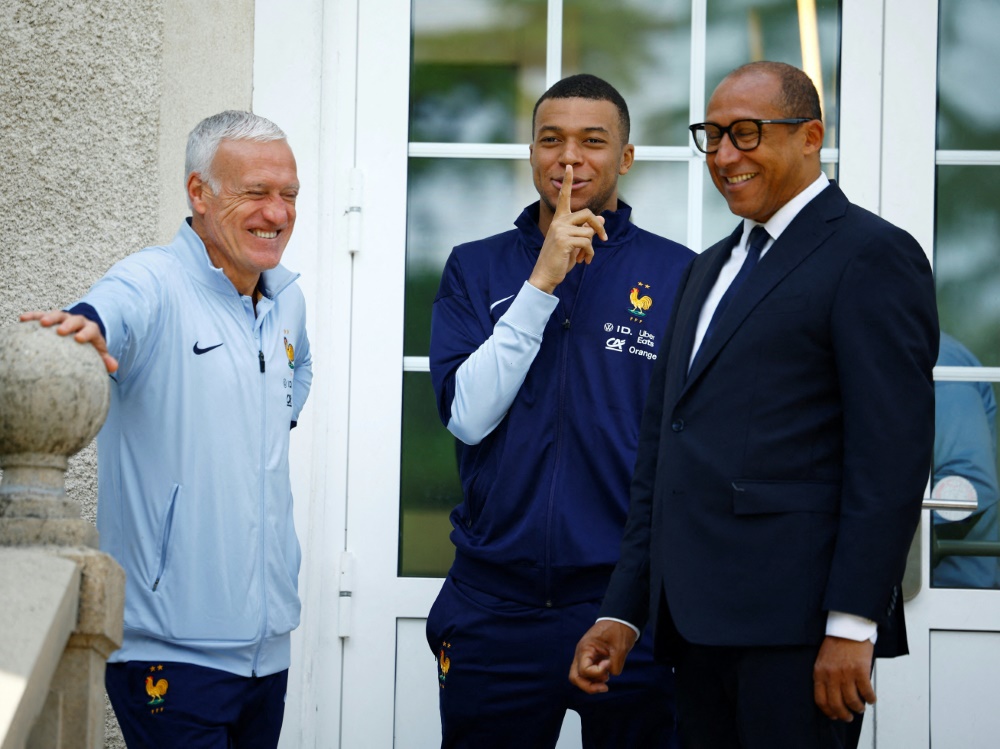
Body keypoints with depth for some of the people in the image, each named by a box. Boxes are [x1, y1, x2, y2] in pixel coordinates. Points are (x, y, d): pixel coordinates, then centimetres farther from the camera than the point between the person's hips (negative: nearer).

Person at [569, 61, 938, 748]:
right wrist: (623, 612, 16)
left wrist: (852, 627, -18)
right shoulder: (710, 268, 23)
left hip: (796, 623, -8)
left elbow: (892, 455, -12)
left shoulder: (872, 255, -4)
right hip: (695, 618, 8)